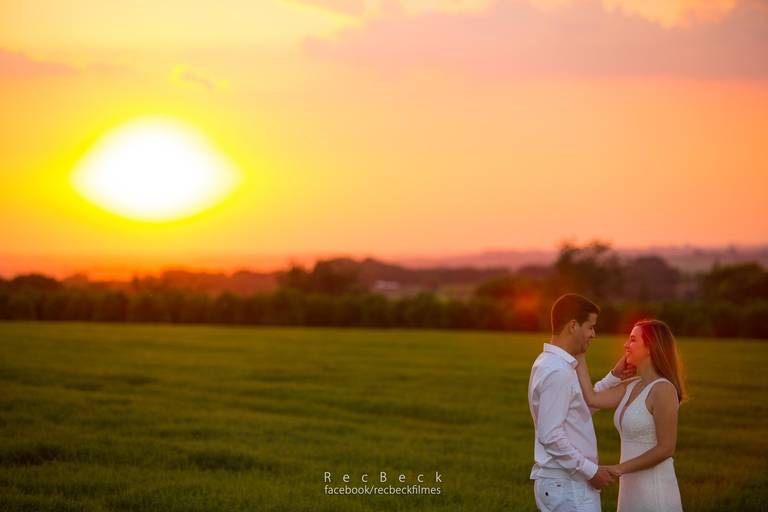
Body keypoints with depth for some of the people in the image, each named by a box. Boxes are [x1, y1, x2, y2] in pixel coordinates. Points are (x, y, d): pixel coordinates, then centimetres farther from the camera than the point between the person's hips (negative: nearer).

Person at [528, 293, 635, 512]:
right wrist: (591, 470, -17)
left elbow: (583, 406, 25)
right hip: (566, 485, -10)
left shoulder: (554, 364, 12)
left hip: (567, 481, 10)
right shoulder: (558, 371, -20)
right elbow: (551, 436, -24)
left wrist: (614, 378, 17)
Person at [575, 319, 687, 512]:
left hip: (654, 490, -8)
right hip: (632, 487, 8)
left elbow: (666, 448, -18)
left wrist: (620, 469, -17)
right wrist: (579, 353, 3)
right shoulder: (633, 388, 10)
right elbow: (591, 398, 0)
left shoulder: (663, 389, -15)